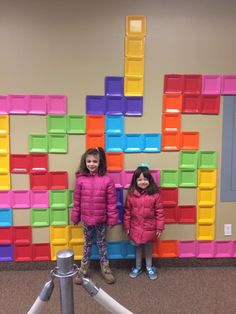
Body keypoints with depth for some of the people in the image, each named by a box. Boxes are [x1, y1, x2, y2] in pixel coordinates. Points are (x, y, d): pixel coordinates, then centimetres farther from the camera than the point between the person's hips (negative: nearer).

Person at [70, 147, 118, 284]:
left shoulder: (107, 180, -13)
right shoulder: (80, 179, -8)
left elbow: (111, 202, -9)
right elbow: (77, 200, -1)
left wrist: (112, 218, -6)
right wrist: (75, 216, 4)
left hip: (101, 219, -1)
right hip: (86, 218, 2)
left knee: (102, 243, 17)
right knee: (88, 243, 19)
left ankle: (105, 268, 35)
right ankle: (84, 268, 36)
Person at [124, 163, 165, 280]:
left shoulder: (155, 194, -14)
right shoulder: (131, 194, -10)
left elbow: (159, 212, -8)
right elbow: (127, 212, -2)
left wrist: (159, 227, -7)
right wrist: (127, 226, 1)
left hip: (149, 228, -1)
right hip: (136, 228, 1)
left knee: (149, 248, 18)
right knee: (138, 248, 19)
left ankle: (149, 267, 40)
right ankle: (137, 267, 39)